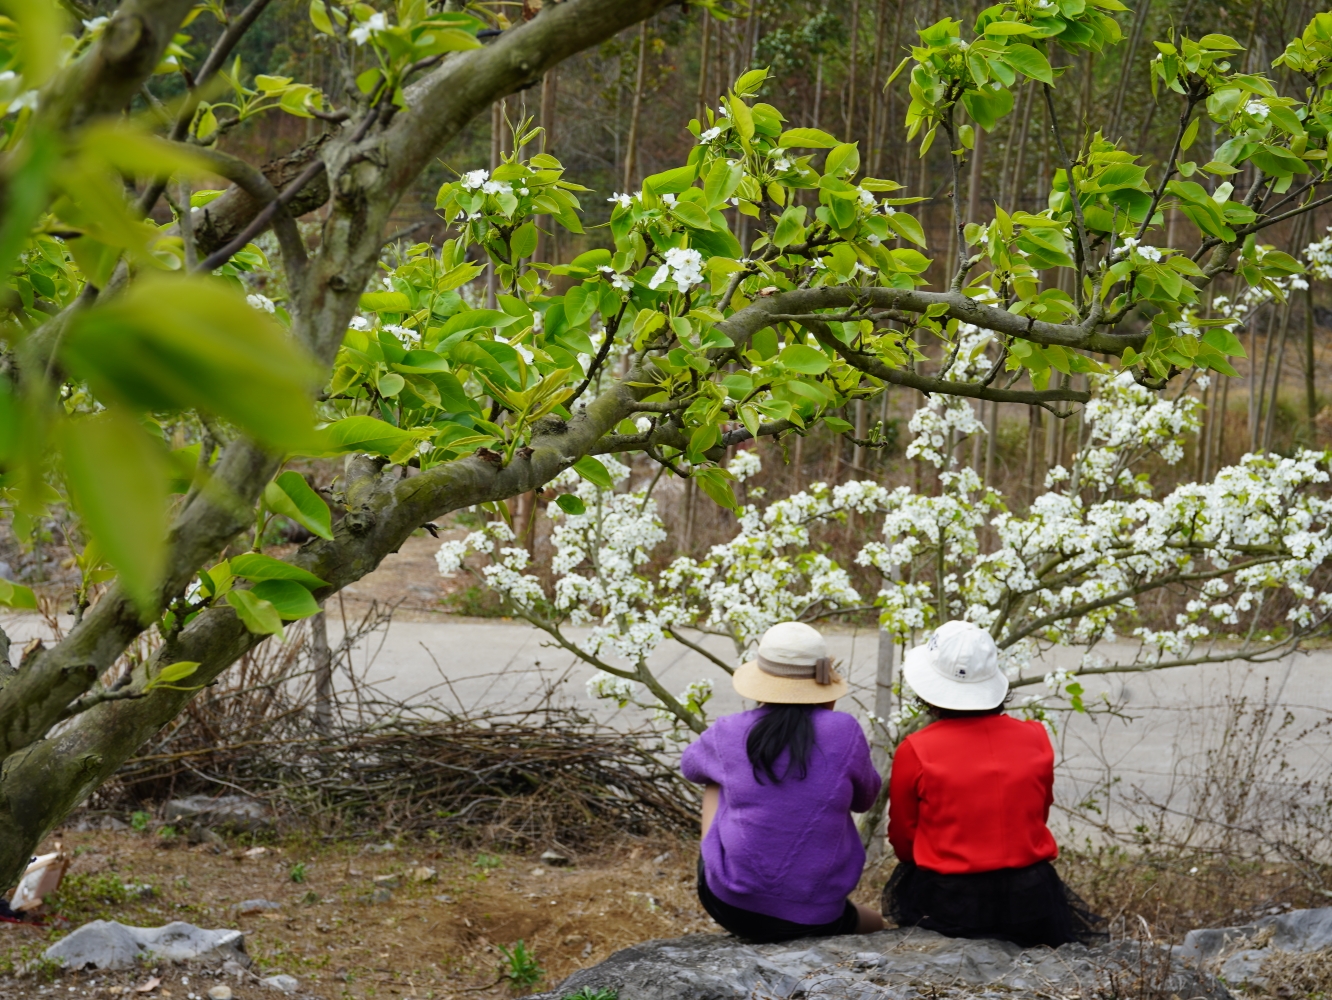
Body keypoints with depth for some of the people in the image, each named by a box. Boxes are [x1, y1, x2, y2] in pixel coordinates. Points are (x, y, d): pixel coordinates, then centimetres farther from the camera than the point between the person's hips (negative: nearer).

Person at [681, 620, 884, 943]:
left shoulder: (729, 733, -6)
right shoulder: (844, 731, -11)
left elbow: (690, 766, 18)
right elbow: (864, 799, 9)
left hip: (730, 907, 0)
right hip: (816, 920, 0)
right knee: (874, 925, 37)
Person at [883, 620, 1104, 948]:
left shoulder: (915, 752, -11)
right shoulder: (1035, 739, -3)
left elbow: (902, 841, 3)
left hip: (948, 908, -2)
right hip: (1030, 902, 2)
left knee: (903, 880, 29)